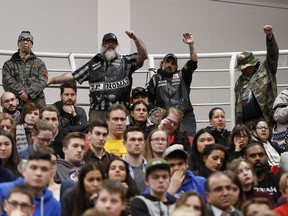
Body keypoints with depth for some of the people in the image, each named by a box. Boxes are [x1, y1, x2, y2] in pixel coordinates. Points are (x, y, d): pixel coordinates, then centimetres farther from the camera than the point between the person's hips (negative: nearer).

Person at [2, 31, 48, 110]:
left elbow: (42, 81, 3)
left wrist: (29, 93, -12)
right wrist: (21, 92, -13)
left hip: (36, 104, 0)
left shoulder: (39, 63, 18)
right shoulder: (9, 64, 17)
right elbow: (7, 82, 2)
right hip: (16, 104, 0)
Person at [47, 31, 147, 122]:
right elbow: (72, 76, 17)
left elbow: (143, 55, 0)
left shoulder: (125, 62, 13)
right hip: (97, 112, 2)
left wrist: (135, 38, -12)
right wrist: (51, 80, 11)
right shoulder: (93, 63, 18)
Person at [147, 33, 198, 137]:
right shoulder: (155, 79, 17)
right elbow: (149, 100, 15)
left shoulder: (182, 75, 16)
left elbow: (193, 62, 2)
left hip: (185, 116, 0)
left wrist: (191, 45, -11)